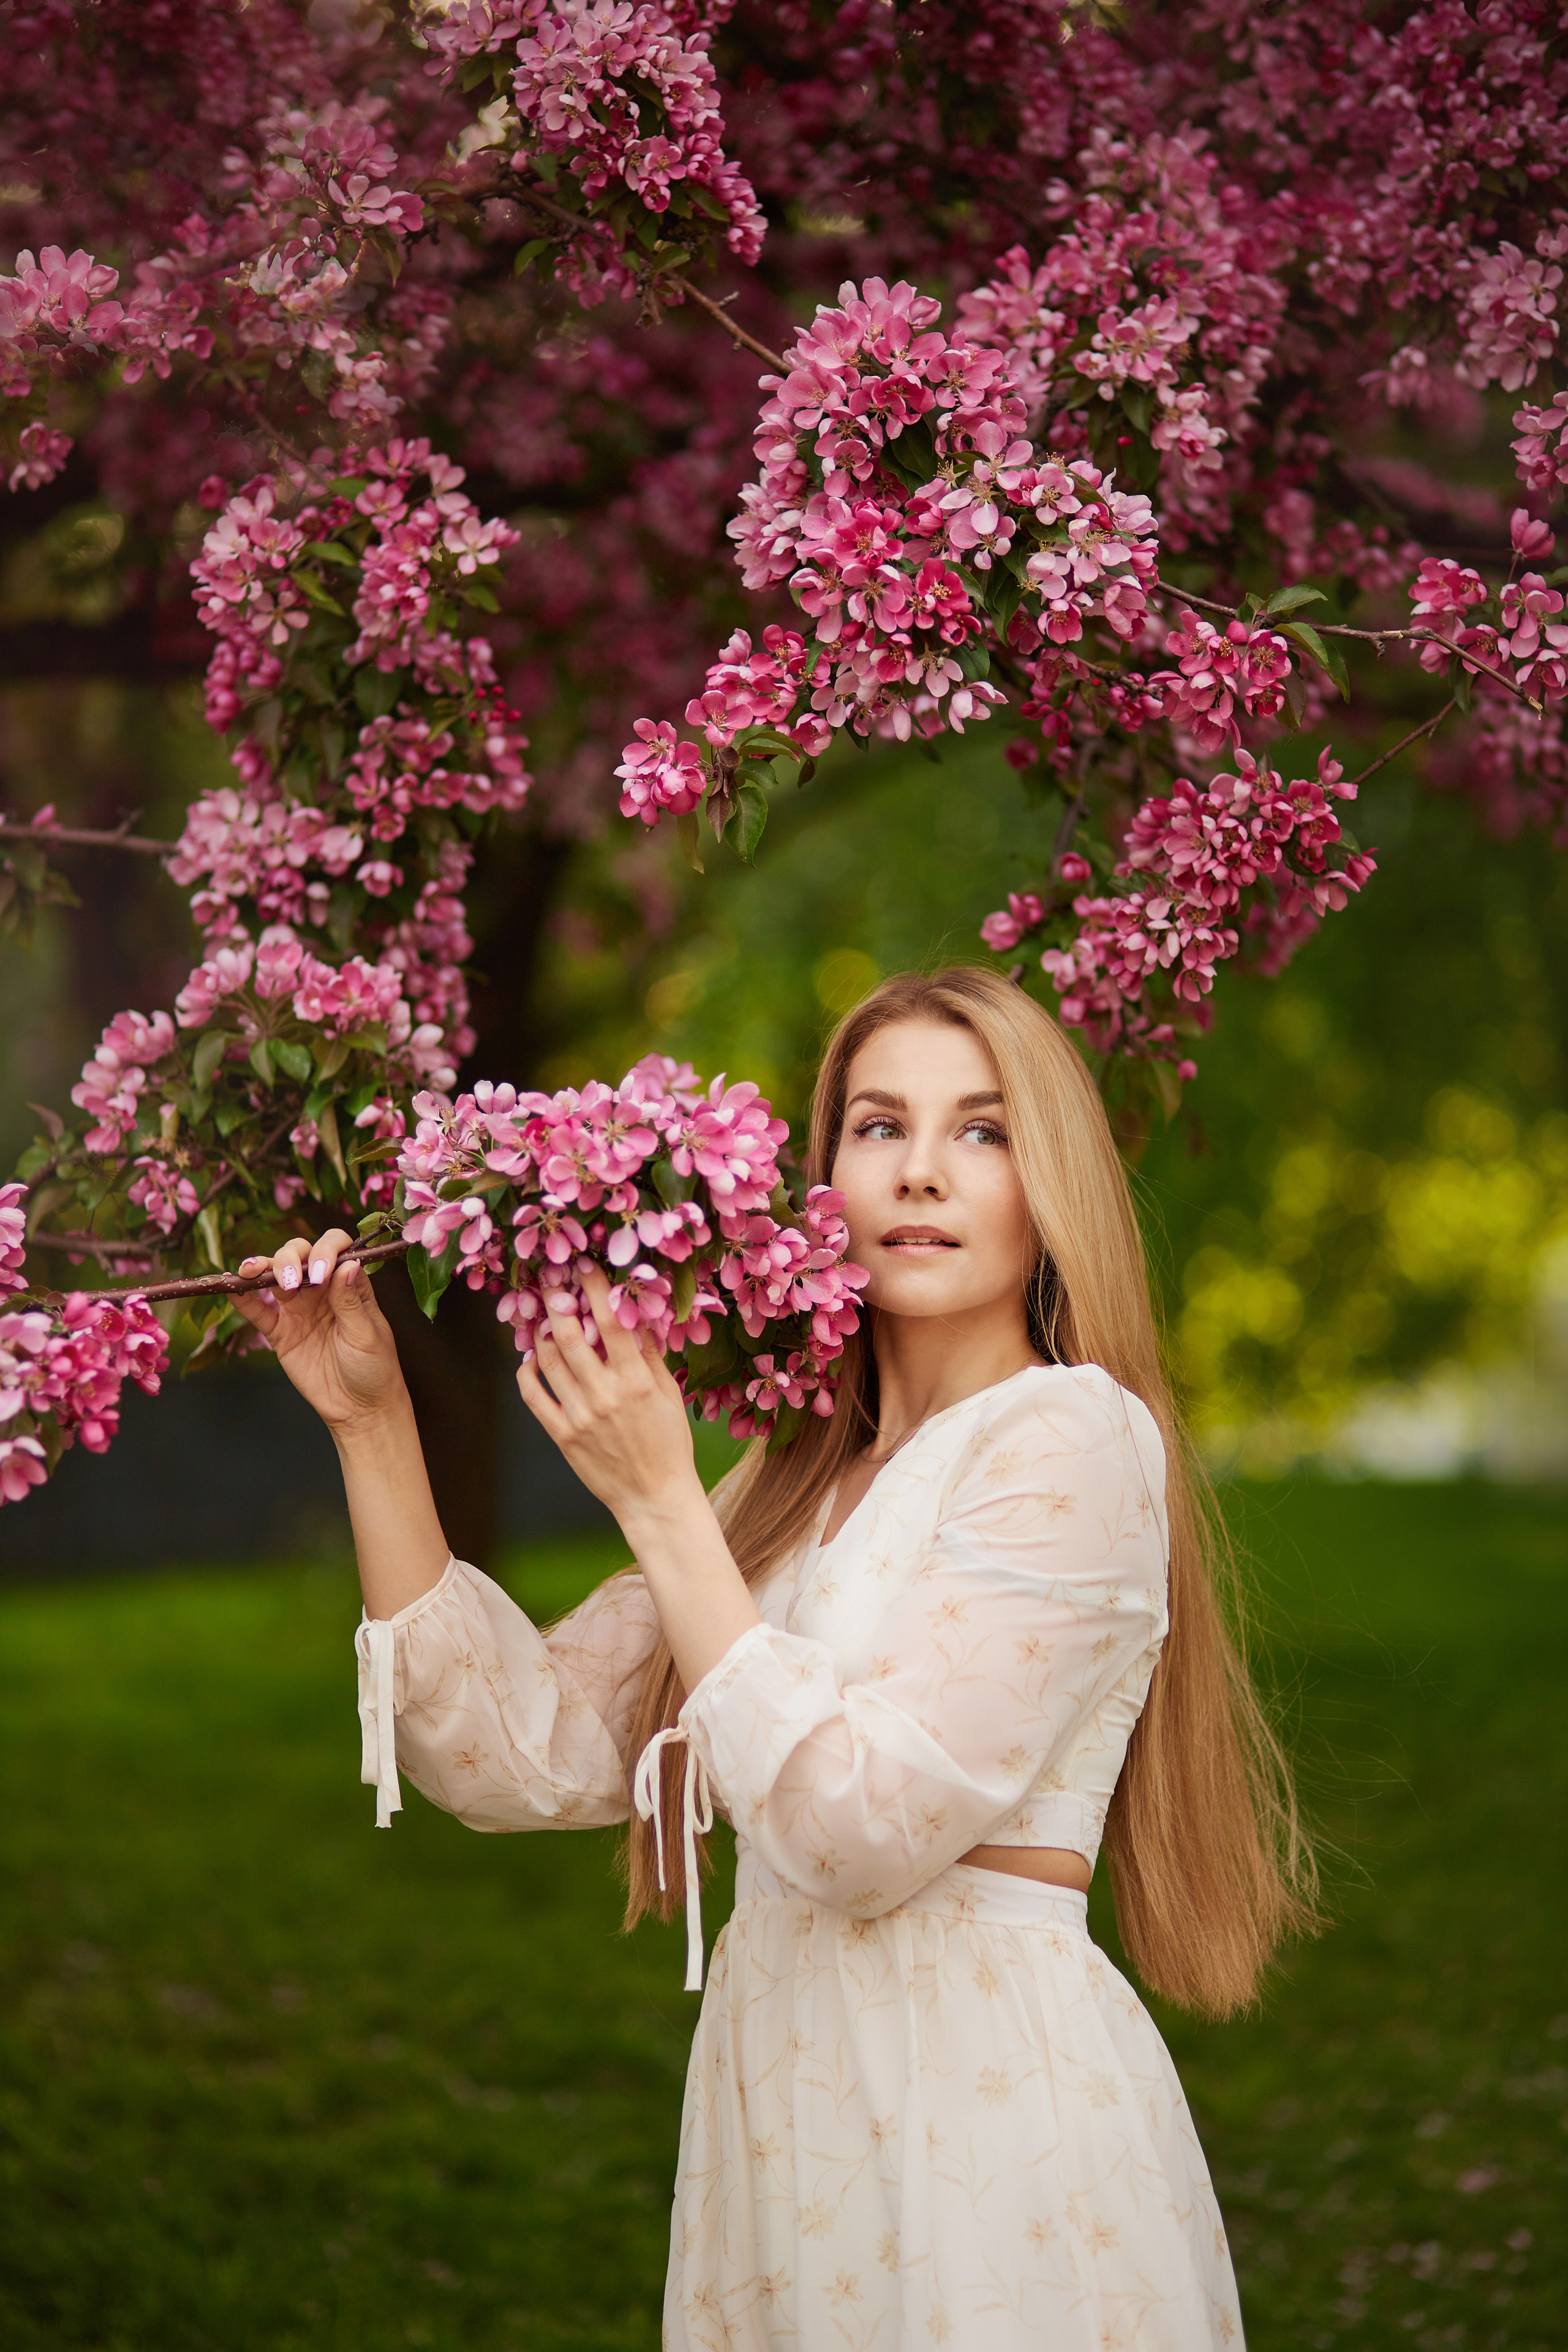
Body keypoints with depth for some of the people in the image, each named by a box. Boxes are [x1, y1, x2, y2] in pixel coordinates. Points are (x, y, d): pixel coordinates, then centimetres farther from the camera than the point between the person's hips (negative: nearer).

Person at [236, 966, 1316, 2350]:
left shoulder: (1069, 1441, -11)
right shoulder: (801, 1484, 11)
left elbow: (858, 1829, -19)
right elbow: (520, 1752, 6)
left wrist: (660, 1502, -14)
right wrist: (370, 1421, 4)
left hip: (988, 2113, -7)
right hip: (782, 2110, 7)